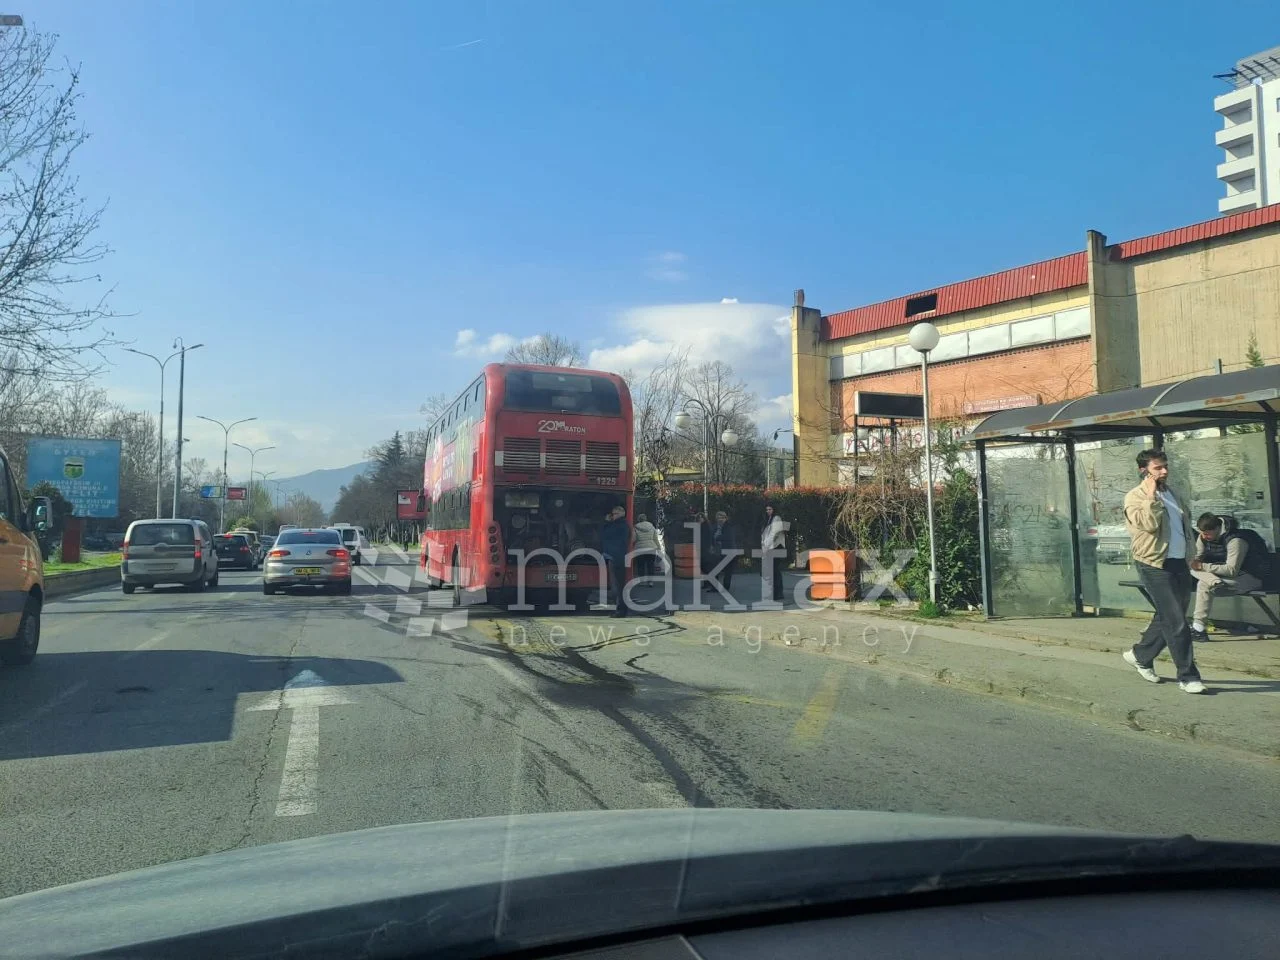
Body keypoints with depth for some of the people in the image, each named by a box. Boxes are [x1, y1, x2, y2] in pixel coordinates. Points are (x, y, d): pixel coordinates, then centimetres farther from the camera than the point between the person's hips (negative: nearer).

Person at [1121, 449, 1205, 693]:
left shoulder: (1173, 495, 16)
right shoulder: (1135, 497, -8)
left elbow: (1186, 524, 23)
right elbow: (1149, 523, -23)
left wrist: (1192, 554, 15)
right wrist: (1151, 495, -18)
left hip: (1180, 563, 8)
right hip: (1155, 565, -8)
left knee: (1166, 618, 15)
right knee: (1176, 622, -8)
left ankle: (1140, 655, 33)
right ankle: (1188, 676, -1)